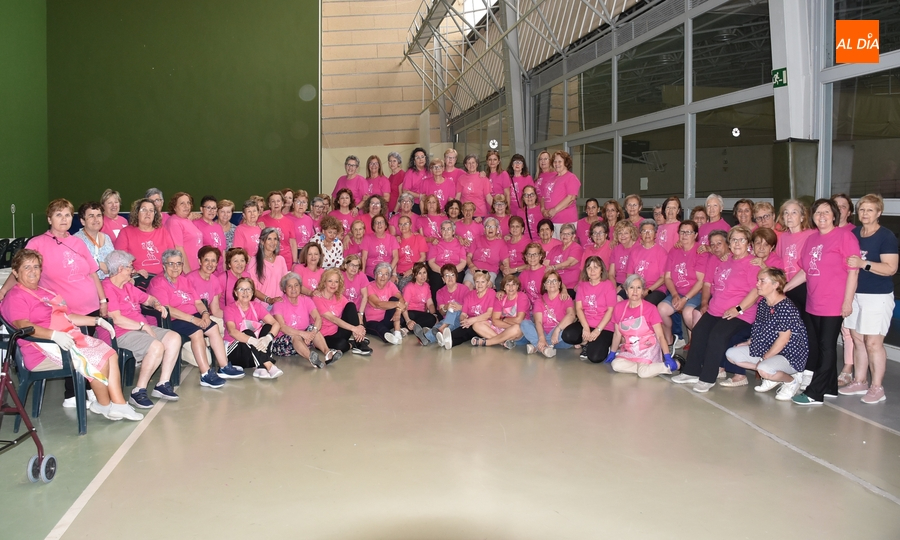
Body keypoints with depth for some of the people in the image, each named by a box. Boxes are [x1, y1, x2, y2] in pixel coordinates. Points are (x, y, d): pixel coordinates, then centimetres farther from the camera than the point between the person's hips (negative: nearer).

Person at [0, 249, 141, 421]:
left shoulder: (45, 292, 23)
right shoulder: (15, 297, -6)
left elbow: (68, 316, 27)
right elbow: (23, 325, -23)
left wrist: (97, 321, 16)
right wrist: (54, 335, -39)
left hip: (70, 337, 9)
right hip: (43, 349, -9)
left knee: (110, 354, -10)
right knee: (98, 360, -24)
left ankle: (119, 404, -12)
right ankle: (103, 404, -4)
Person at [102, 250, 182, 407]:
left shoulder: (128, 286, 19)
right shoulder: (107, 288, -12)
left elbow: (147, 298, 33)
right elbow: (116, 319, -20)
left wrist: (156, 304, 10)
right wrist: (143, 326, -15)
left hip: (142, 328, 10)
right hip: (121, 334, -10)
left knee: (174, 338, -7)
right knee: (157, 346, -31)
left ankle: (163, 384, -6)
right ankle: (138, 392, -19)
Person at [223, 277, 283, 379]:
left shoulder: (257, 306, 4)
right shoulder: (230, 309, -8)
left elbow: (276, 324, -11)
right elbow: (231, 331, -28)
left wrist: (268, 338, -33)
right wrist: (252, 340, -45)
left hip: (255, 352, 4)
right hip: (233, 351, -4)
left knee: (268, 327, -17)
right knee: (247, 332, -30)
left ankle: (261, 368, -32)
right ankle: (269, 366, -43)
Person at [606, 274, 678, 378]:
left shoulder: (650, 308, -10)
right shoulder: (619, 307, 0)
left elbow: (660, 335, -11)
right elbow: (617, 334, 11)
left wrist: (667, 357, -20)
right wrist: (612, 353, 13)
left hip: (648, 349, -3)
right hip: (629, 351, 3)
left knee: (643, 373, -29)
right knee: (616, 365, -26)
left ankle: (669, 366, -6)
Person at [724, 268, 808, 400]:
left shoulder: (786, 307, -22)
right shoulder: (762, 303, 4)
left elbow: (783, 339, -23)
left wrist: (765, 358, -20)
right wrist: (749, 342, 2)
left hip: (789, 355, -9)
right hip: (765, 349, 9)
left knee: (764, 370, -37)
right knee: (731, 354, 3)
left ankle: (792, 381, -1)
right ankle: (772, 376, 8)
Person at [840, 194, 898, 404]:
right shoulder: (853, 233, 10)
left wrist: (863, 264, -25)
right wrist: (846, 262, 2)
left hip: (878, 296, -6)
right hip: (855, 294, 6)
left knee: (873, 342, -4)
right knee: (857, 339, 10)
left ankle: (877, 387, 7)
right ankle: (859, 382, 21)